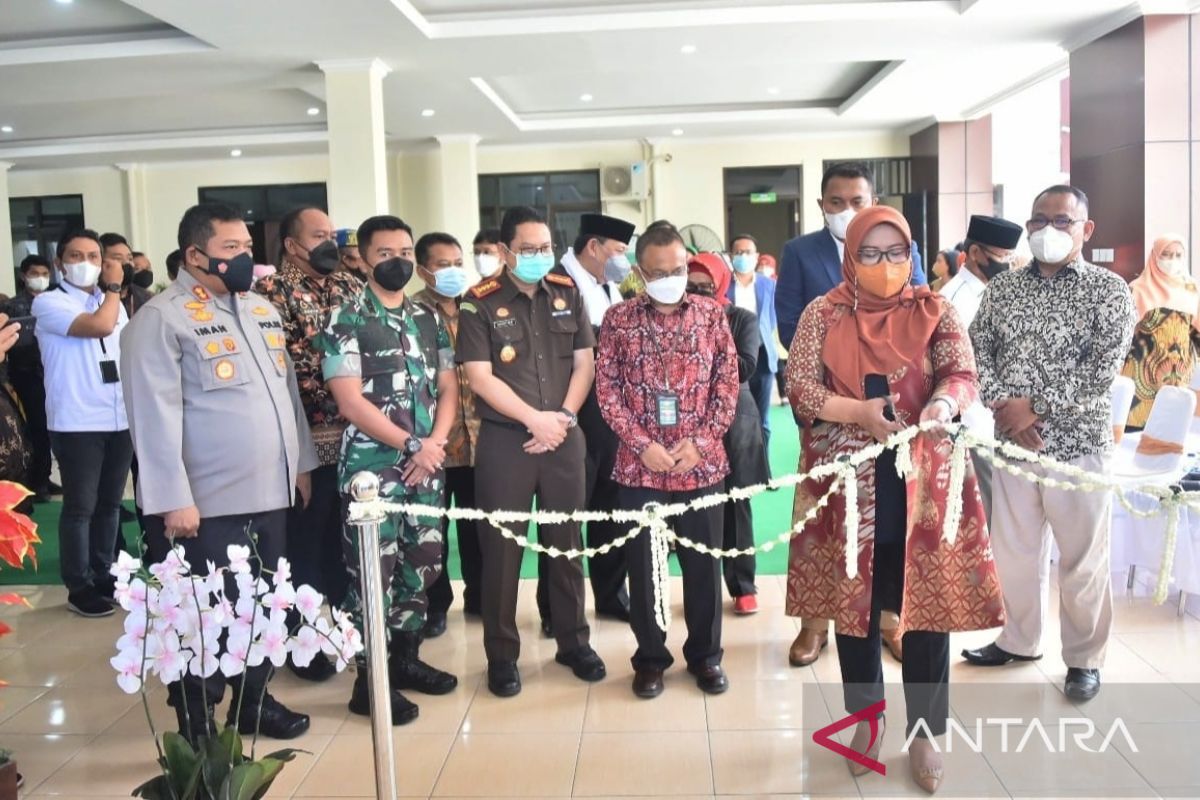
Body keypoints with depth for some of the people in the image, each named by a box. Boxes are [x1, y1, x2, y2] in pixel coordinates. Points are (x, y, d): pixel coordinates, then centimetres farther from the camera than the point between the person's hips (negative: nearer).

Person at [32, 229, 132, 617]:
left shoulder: (114, 304, 14)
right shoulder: (48, 302, -6)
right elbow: (99, 326, -21)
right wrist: (113, 287, -5)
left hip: (120, 420, 6)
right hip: (76, 424, -6)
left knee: (109, 503, 13)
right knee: (80, 506, 0)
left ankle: (102, 575, 25)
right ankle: (79, 587, 11)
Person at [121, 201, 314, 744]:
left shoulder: (262, 310, 13)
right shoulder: (161, 318, -10)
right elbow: (156, 415, -16)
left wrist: (300, 461, 17)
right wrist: (173, 499, -19)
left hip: (269, 492, 7)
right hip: (205, 502, -7)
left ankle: (254, 701, 33)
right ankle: (197, 727, 20)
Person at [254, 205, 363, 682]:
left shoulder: (350, 286, 13)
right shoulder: (272, 292, -7)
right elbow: (289, 363, -15)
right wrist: (343, 401, -16)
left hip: (359, 434, 6)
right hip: (310, 438, -6)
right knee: (306, 543, 6)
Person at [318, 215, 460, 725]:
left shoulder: (429, 319, 12)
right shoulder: (346, 320, -5)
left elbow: (447, 388, 11)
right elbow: (350, 402, -13)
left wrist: (435, 444, -6)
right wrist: (411, 444, -14)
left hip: (427, 465, 6)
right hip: (373, 466, -6)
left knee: (423, 565, 12)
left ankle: (406, 658, 28)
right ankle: (369, 682, 10)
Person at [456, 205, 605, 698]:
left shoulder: (568, 294, 7)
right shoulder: (480, 303, -5)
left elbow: (584, 363, 6)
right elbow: (480, 378, -10)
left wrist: (563, 417, -7)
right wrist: (535, 419, -14)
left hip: (565, 437, 3)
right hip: (505, 440, -3)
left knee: (566, 543, 12)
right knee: (502, 547, 4)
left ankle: (573, 642, 26)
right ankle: (502, 655, 17)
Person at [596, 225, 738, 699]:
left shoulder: (711, 315, 2)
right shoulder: (619, 320, 0)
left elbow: (727, 383, 1)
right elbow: (606, 388, -2)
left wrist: (700, 441, -9)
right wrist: (642, 444, -11)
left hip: (702, 464, 1)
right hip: (639, 465, 0)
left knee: (703, 562, 10)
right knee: (643, 565, 8)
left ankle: (705, 654, 27)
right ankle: (650, 658, 25)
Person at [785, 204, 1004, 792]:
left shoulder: (934, 311, 4)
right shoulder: (822, 314, 4)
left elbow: (964, 376, -7)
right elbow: (798, 386, -4)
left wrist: (943, 403, -30)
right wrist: (857, 411, -20)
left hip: (922, 480, 0)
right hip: (847, 481, 1)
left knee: (927, 602, 2)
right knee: (852, 599, 10)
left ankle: (924, 732, 20)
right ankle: (866, 719, 30)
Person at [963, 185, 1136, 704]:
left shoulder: (1109, 289, -3)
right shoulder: (1002, 287, 8)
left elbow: (1102, 369, -12)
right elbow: (977, 351, 2)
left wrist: (1035, 408, -16)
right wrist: (1003, 405, -14)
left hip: (1077, 442, -3)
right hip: (1011, 440, 4)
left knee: (1082, 558, 6)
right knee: (1013, 548, 14)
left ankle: (1084, 658, 23)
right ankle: (1019, 639, 33)